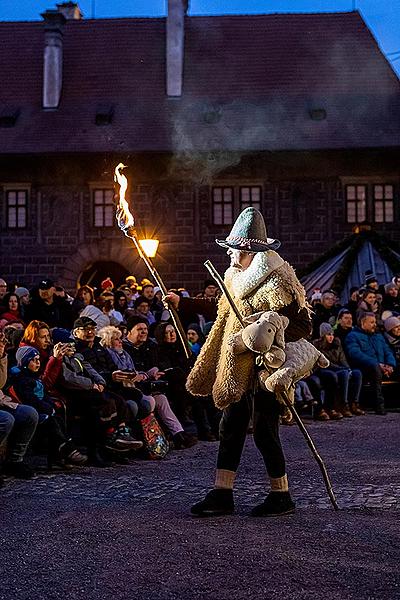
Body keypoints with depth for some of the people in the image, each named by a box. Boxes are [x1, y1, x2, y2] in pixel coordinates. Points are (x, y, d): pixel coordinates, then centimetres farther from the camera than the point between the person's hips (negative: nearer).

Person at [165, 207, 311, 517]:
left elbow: (303, 326, -18)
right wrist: (182, 302, 25)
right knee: (231, 428, 9)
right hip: (240, 369, 9)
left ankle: (282, 497, 14)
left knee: (264, 432, -2)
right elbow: (220, 306, 27)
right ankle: (222, 496, 15)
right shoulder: (238, 277, 11)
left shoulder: (275, 284, -18)